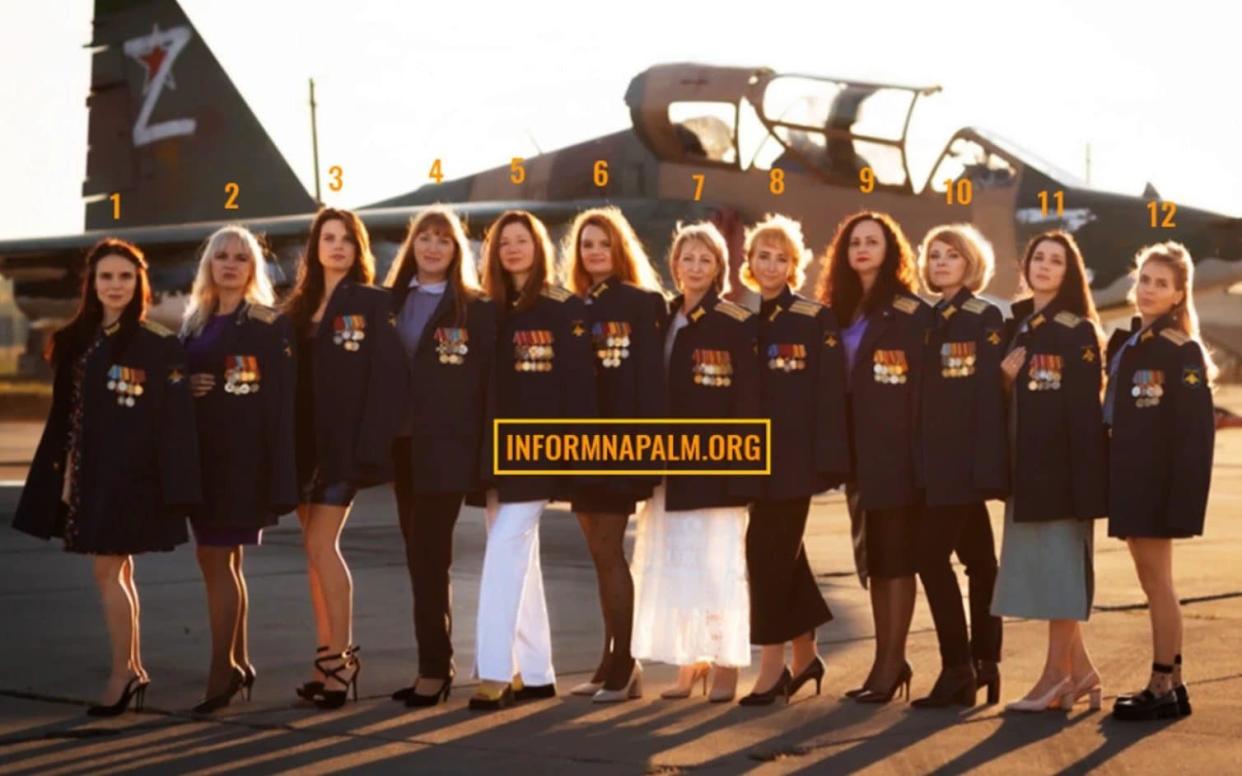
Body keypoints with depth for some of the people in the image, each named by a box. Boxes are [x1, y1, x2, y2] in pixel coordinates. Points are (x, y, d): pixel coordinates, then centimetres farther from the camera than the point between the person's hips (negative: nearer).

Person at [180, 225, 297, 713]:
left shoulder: (269, 325, -4)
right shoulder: (194, 323, 14)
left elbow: (282, 400, -11)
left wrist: (280, 475, -17)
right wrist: (186, 387, -6)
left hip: (243, 453, -6)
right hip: (201, 452, 6)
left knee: (215, 558, -10)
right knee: (223, 561, 11)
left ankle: (222, 671, -6)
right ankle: (239, 663, 20)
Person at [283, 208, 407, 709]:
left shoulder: (372, 303, -2)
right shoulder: (299, 306, 14)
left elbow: (387, 378, -10)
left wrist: (371, 445, -18)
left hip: (345, 443, -6)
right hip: (305, 444, 6)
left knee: (321, 545, -12)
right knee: (317, 549, 7)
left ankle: (340, 657, -3)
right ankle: (329, 658, 13)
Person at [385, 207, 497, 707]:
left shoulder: (476, 308, -1)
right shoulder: (391, 303, 12)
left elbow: (488, 382, -3)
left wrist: (484, 451, -9)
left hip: (447, 447, -5)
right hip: (403, 444, 5)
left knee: (429, 555, -8)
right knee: (420, 557, 8)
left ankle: (434, 667, -3)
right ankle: (436, 664, 14)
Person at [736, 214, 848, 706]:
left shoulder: (817, 320, -3)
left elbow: (830, 393, -7)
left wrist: (828, 461, -14)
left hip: (794, 456, -5)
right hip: (754, 454, 5)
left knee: (769, 551, -9)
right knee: (783, 553, 11)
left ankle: (773, 666, -3)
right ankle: (804, 654, 23)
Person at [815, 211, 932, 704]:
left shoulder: (912, 314, -6)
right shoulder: (838, 312, 13)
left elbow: (923, 389, -10)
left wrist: (920, 453, -16)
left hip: (896, 451, -7)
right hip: (858, 453, 7)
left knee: (897, 555, -2)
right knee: (871, 555, 10)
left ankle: (890, 664, 1)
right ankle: (888, 659, 18)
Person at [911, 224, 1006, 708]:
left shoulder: (985, 319, -6)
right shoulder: (931, 319, 15)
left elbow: (990, 394, -13)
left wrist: (987, 466, -20)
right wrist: (920, 459, 10)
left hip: (966, 458, -7)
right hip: (937, 459, 7)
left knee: (933, 552, -13)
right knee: (977, 556, 11)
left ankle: (957, 667, -8)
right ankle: (984, 664, 16)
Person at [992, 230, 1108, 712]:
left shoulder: (1078, 332, -7)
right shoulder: (1021, 329, 15)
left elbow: (1086, 408, -13)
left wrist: (1084, 480, -18)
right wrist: (1005, 378, -3)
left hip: (1063, 465, -7)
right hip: (1027, 465, 7)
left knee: (1059, 564, -4)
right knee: (1038, 567, 9)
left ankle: (1058, 677, 2)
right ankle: (1079, 671, 17)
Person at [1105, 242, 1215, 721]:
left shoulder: (1182, 352, -10)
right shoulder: (1124, 343, 13)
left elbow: (1197, 430, -15)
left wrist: (1182, 497, -21)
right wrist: (1111, 480, 11)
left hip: (1158, 481, -8)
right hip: (1128, 480, 8)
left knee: (1156, 579, -4)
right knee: (1152, 580, 12)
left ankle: (1163, 687, 2)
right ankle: (1170, 682, 19)